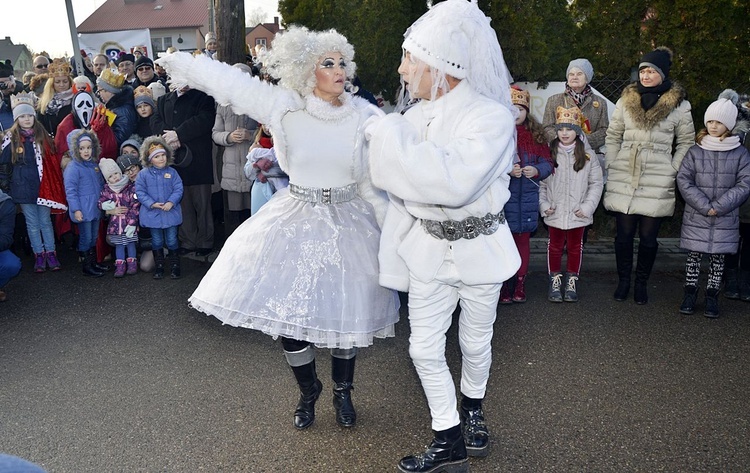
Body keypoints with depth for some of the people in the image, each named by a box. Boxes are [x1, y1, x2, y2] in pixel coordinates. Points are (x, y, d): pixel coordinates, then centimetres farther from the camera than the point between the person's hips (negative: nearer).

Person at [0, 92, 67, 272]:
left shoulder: (42, 135, 5)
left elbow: (52, 160, 8)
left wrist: (53, 183, 3)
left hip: (43, 186, 1)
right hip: (23, 187, -1)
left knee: (46, 221, 6)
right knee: (32, 223, 6)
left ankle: (50, 253, 14)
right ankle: (39, 255, 13)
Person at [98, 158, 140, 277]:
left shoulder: (131, 187, -10)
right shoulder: (106, 190, 2)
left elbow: (135, 206, -12)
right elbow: (101, 203, 6)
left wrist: (132, 222, -15)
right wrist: (112, 208, -15)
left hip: (129, 223, -3)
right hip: (115, 223, 3)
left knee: (130, 243, 7)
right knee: (118, 245, 9)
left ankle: (132, 264, 19)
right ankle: (120, 265, 15)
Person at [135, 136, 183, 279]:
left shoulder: (172, 172, -1)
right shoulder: (143, 174, -3)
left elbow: (178, 189, -4)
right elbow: (140, 191, -4)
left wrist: (171, 202, -18)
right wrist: (152, 203, -16)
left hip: (170, 212, 0)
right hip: (153, 213, 0)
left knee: (172, 241, 5)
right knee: (157, 242, 11)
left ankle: (175, 266, 18)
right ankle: (159, 267, 24)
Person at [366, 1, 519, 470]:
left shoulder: (492, 116, -19)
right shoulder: (415, 116, -2)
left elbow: (455, 182, -37)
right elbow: (402, 191, 7)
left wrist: (390, 136, -31)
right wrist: (395, 257, 10)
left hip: (478, 247, -4)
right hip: (428, 246, 4)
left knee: (475, 342, 15)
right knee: (425, 348, 5)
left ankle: (473, 405, 47)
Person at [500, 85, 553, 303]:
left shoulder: (537, 134, 8)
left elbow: (547, 162, 6)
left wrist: (536, 170, -14)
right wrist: (506, 170, -22)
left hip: (527, 197, 4)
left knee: (523, 239, 11)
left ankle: (519, 285, 22)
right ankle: (503, 286, 11)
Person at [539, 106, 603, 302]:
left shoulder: (587, 154, -2)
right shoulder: (549, 153, -2)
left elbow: (596, 183, -1)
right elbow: (541, 182, -1)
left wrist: (587, 206, -8)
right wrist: (543, 204, -9)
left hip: (578, 213, 0)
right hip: (555, 212, 0)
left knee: (575, 246, 12)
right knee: (555, 246, 10)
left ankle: (572, 282, 25)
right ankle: (555, 281, 23)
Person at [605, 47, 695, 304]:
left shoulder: (679, 105, 3)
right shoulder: (626, 100, 8)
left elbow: (686, 143, 8)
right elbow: (613, 136, 12)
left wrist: (672, 171, -1)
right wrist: (611, 167, 5)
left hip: (657, 183, -1)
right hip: (624, 179, 2)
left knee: (648, 237, 3)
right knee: (624, 233, 5)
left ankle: (641, 283, 21)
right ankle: (623, 280, 21)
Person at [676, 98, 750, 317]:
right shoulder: (695, 151, 1)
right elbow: (683, 180, -5)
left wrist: (718, 206, -14)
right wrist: (704, 206, -14)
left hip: (726, 219, 0)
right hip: (696, 217, 0)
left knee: (718, 257, 6)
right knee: (694, 255, 5)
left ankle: (712, 296, 18)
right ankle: (690, 293, 18)